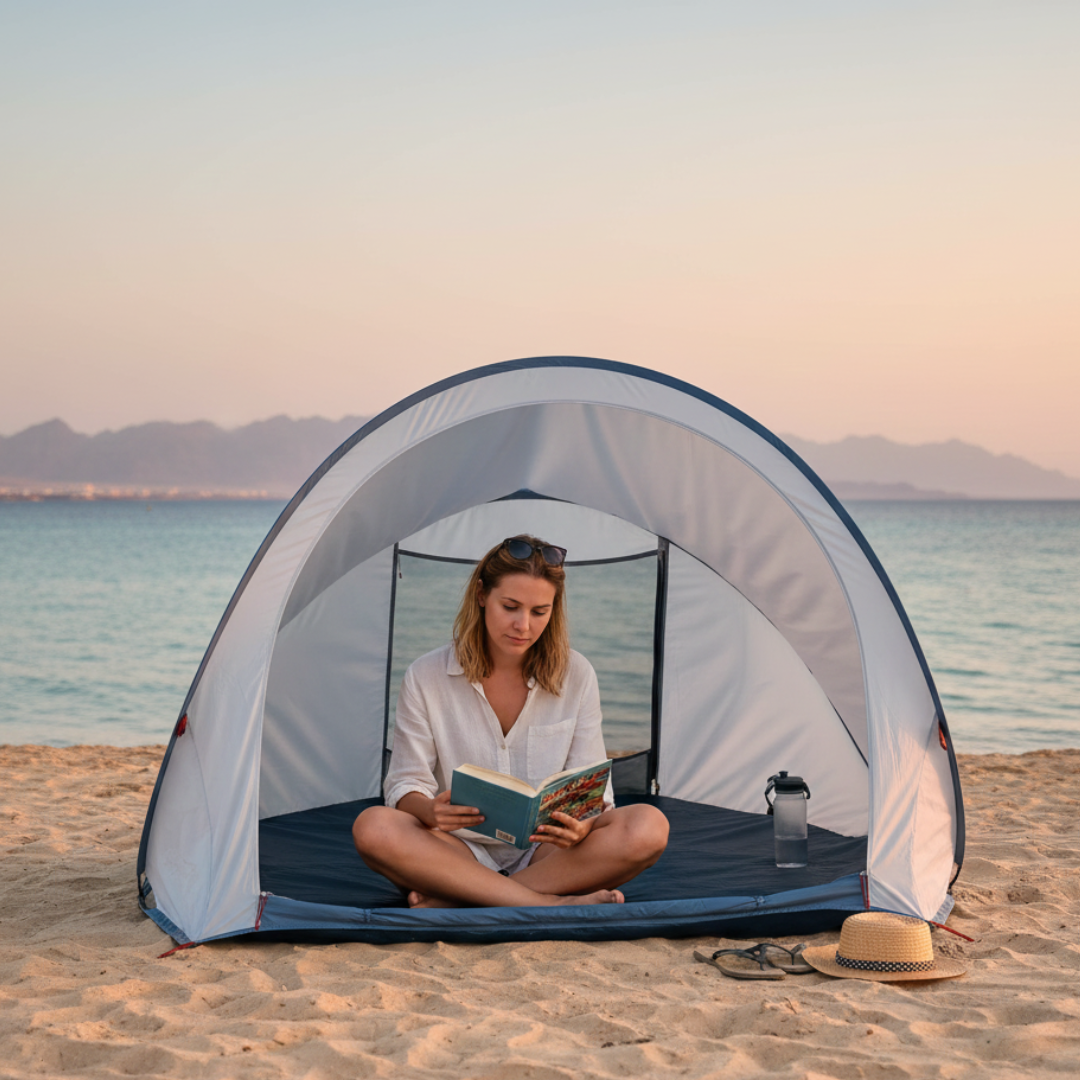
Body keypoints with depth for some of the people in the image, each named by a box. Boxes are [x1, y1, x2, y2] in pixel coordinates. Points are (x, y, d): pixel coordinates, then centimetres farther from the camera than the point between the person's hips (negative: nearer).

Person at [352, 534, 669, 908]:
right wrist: (430, 811, -28)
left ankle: (453, 901, -29)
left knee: (649, 828, -27)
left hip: (547, 851, 1)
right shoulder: (426, 678, -3)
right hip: (461, 848, -1)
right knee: (373, 828, -32)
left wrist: (583, 825, -26)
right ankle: (547, 903, -34)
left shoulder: (576, 676, 0)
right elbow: (406, 784, -3)